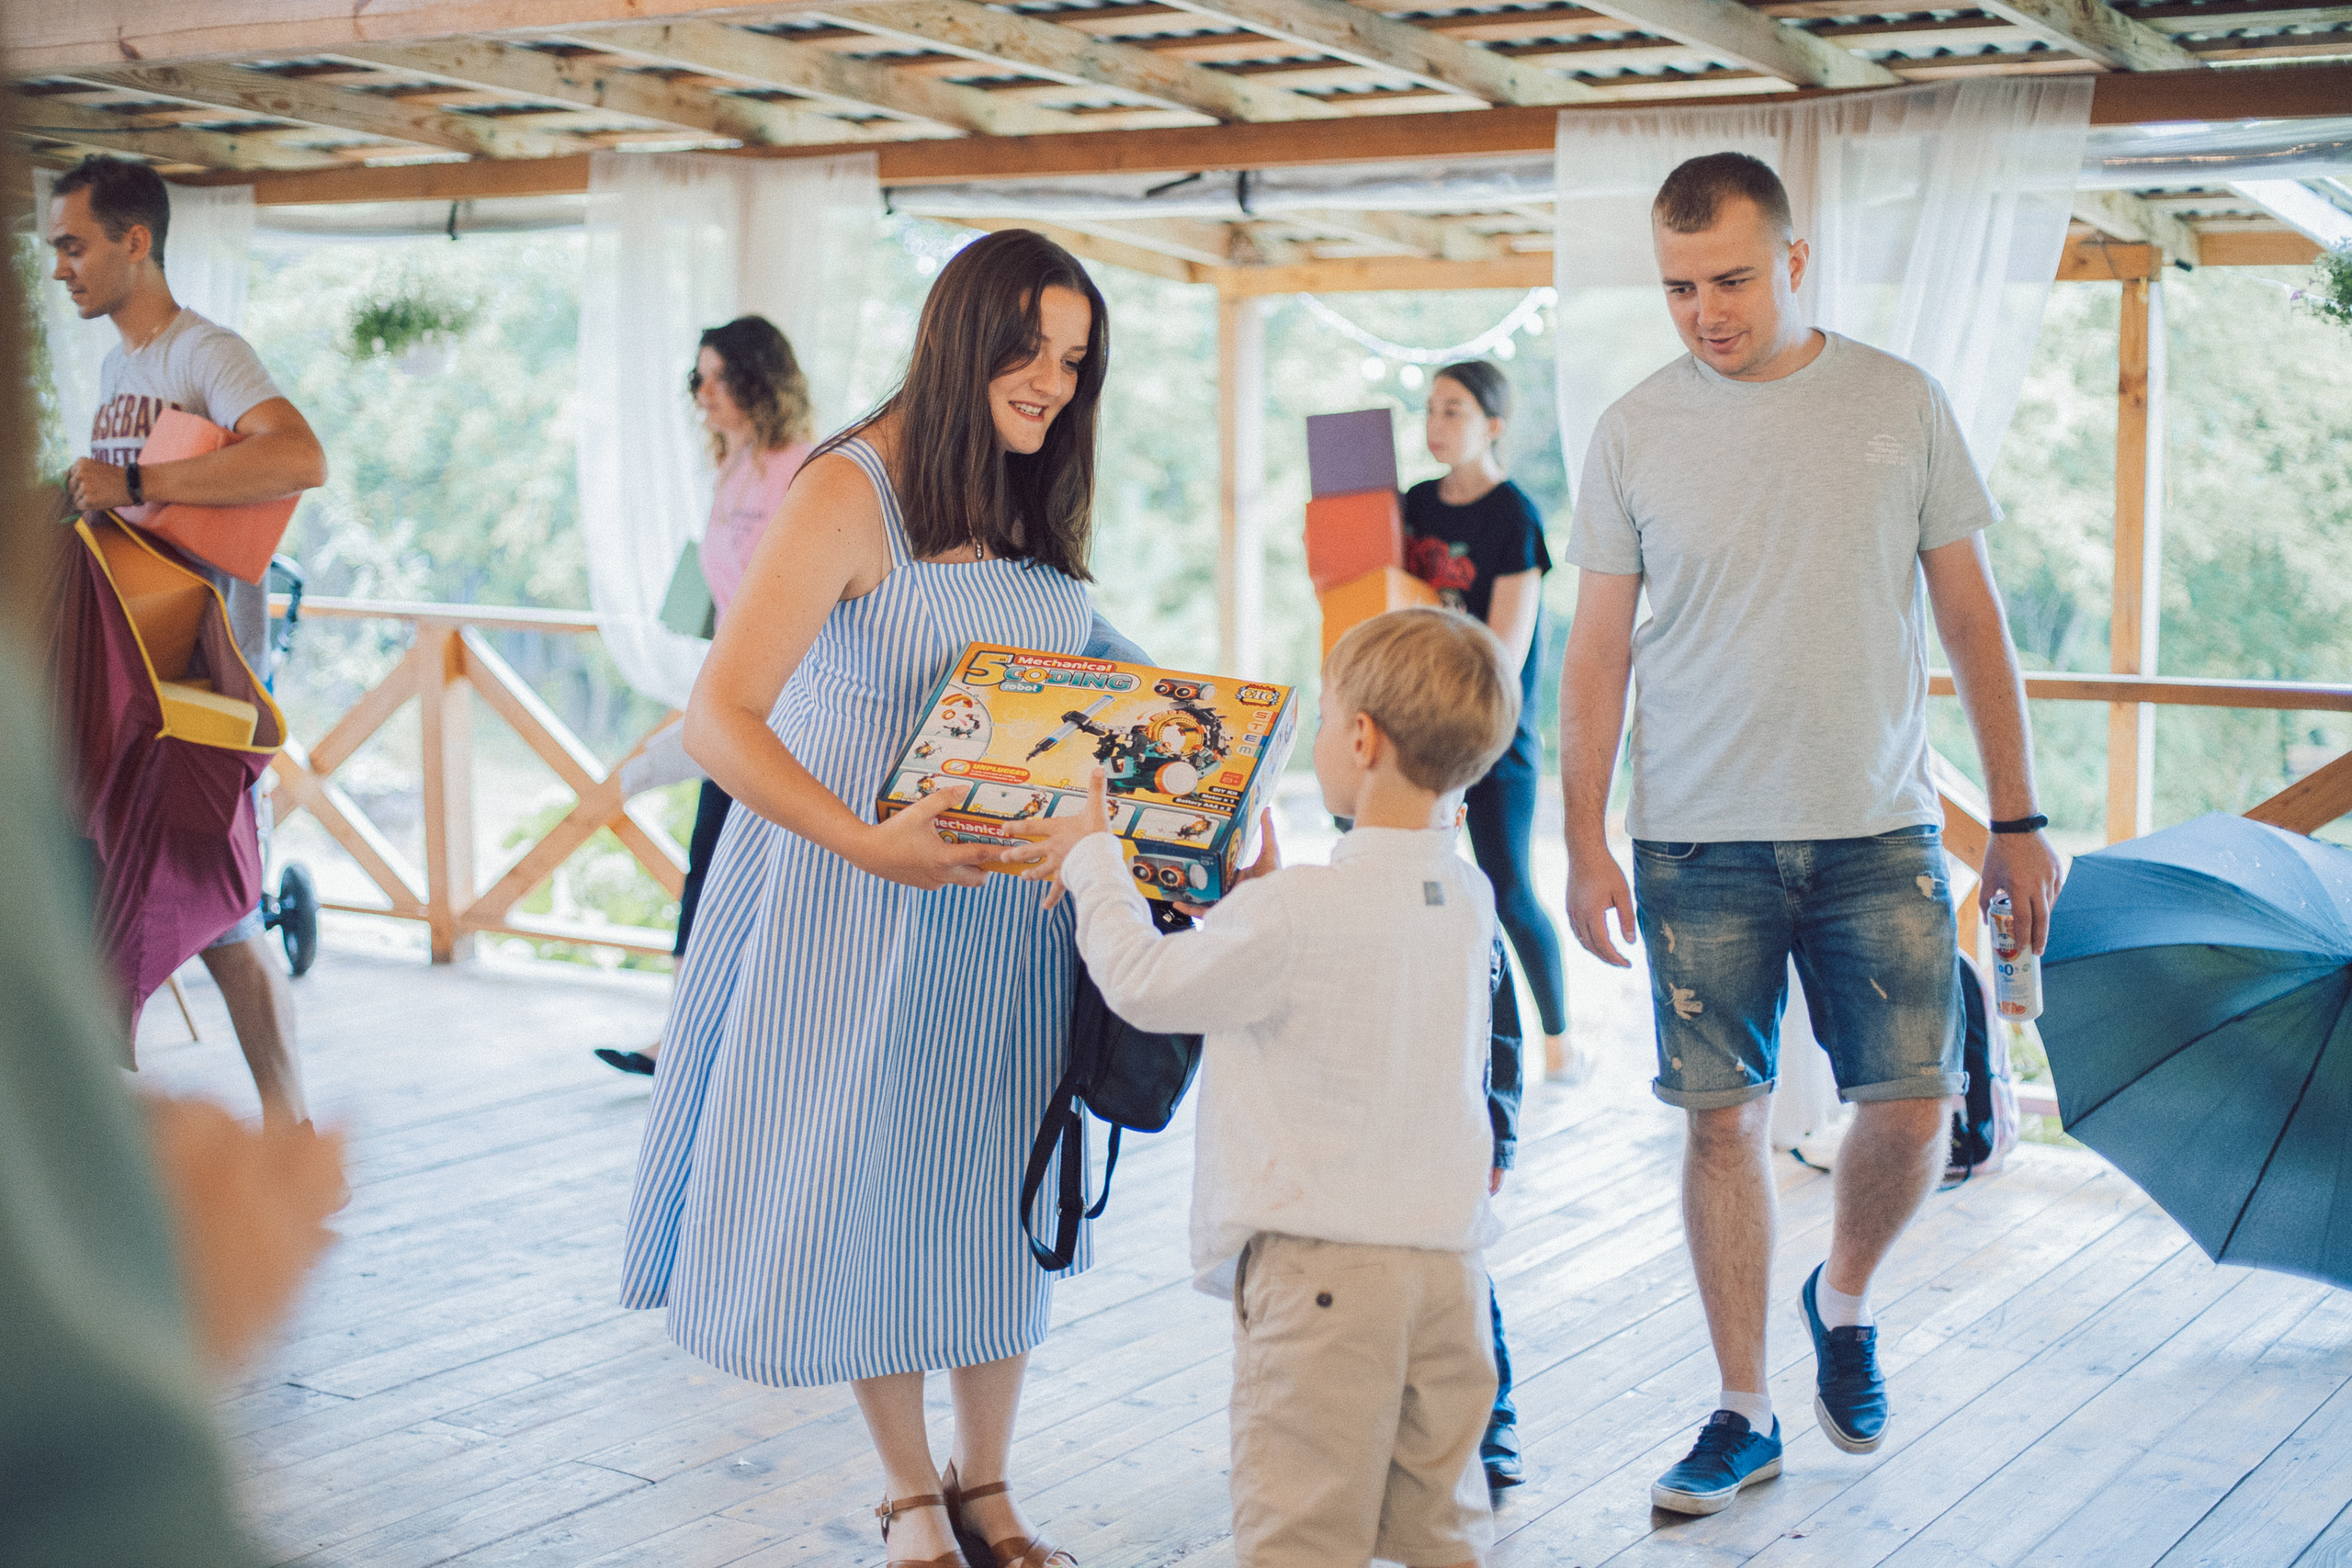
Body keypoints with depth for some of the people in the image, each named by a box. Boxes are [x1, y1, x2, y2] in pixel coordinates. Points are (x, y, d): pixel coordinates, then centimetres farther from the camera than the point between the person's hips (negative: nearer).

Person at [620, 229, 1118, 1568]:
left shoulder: (1037, 505, 8)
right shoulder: (851, 492, -13)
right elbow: (721, 720, -21)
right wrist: (867, 841, -33)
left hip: (1016, 904, 6)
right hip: (863, 905, -6)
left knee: (1003, 1194, 12)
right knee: (871, 1189, 7)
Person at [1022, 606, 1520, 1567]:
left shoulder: (1292, 911, -19)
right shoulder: (1470, 900, 4)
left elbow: (1146, 983, -6)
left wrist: (1093, 863, 7)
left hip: (1320, 1261, -7)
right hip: (1449, 1253, 7)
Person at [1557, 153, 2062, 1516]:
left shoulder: (1901, 404, 3)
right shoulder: (1636, 431, 2)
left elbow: (1972, 615, 6)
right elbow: (1599, 651, 4)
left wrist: (2019, 818, 3)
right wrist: (1585, 843, -2)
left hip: (1879, 835, 1)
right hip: (1699, 842, 0)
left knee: (1912, 1103, -2)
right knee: (1726, 1118, 2)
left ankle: (1845, 1299, 29)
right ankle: (1745, 1413, 16)